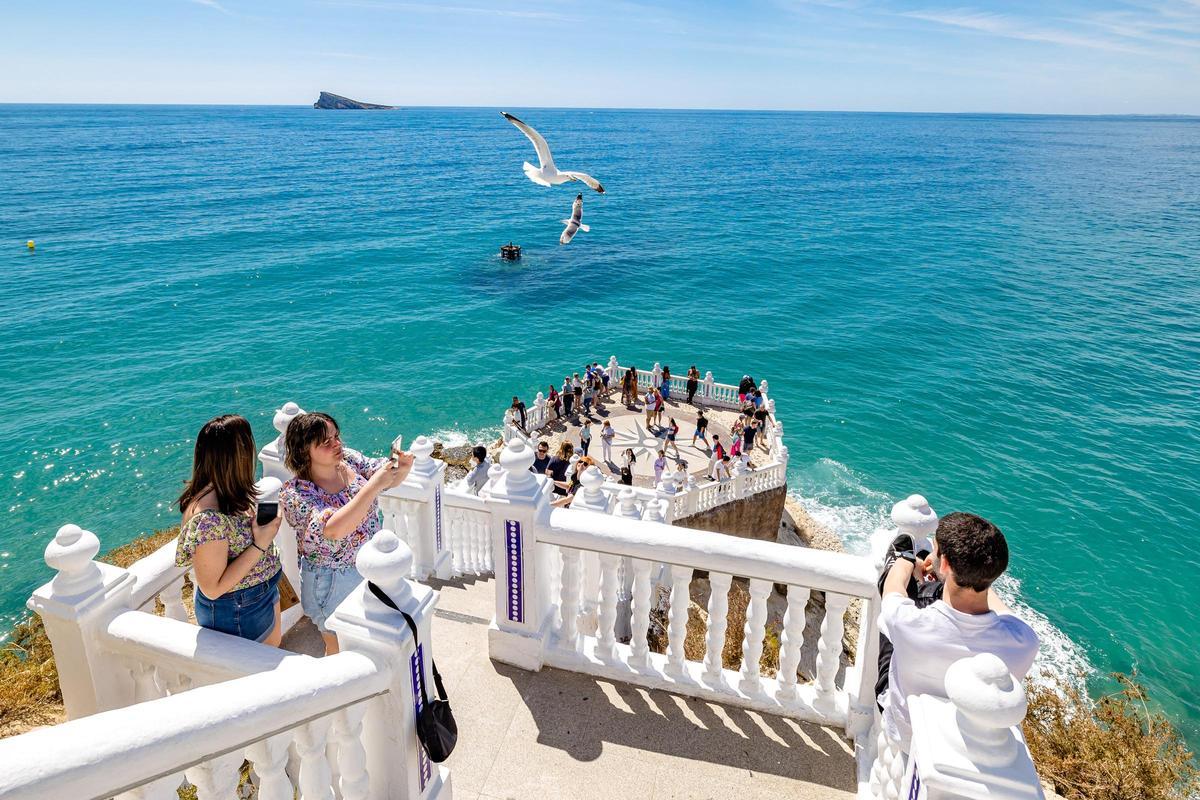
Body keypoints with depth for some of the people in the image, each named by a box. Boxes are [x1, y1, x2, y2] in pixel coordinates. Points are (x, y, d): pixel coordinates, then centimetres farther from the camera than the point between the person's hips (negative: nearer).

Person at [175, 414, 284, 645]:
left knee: (273, 651, 30)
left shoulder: (232, 490, -10)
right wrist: (259, 545, -30)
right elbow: (212, 589, -28)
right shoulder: (210, 517, -35)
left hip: (266, 592, 8)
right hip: (237, 612, -8)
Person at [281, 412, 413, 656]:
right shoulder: (294, 494, -25)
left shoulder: (347, 458, -10)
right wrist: (374, 486, -43)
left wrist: (403, 468, -28)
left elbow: (390, 480, -5)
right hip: (333, 585, -5)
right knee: (339, 651, 17)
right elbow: (335, 529, -40)